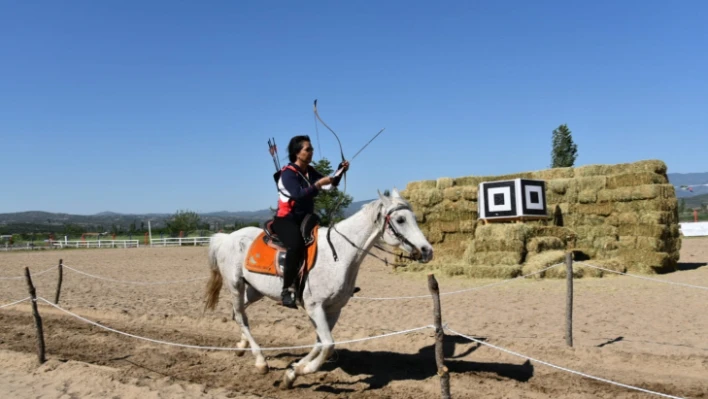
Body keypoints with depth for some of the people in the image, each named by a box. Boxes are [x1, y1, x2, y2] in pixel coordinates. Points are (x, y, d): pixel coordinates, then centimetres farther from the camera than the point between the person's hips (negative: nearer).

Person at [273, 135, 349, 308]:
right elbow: (299, 195, -27)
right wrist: (318, 184, -27)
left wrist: (340, 171, -3)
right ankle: (287, 289, -34)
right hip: (285, 220, -8)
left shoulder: (310, 171, 9)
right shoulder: (288, 173, -13)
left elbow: (330, 185, 12)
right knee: (297, 244, -38)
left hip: (305, 219, 9)